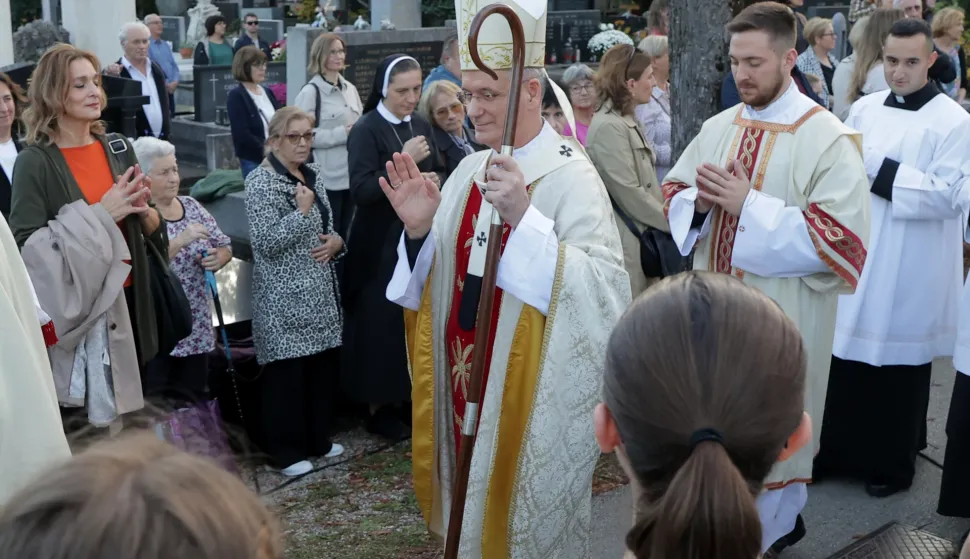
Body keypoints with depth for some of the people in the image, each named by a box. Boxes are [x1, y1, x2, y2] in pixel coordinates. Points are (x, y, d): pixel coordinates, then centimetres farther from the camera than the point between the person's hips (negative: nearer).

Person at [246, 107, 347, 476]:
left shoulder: (312, 175, 11)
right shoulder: (261, 182, -12)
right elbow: (266, 243, -20)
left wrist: (336, 241, 1)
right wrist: (301, 212, -22)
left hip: (320, 292, 8)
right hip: (284, 298, -7)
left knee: (323, 364, 12)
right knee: (286, 371, -1)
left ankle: (317, 438, 27)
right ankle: (285, 448, 11)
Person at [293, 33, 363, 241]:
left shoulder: (350, 89, 13)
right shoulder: (310, 92, -9)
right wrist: (341, 134, -19)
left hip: (351, 174, 7)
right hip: (327, 178, -7)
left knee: (344, 233, 15)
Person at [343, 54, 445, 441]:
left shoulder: (421, 126, 8)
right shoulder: (366, 130, -11)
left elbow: (439, 171, 17)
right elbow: (360, 190, -20)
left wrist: (435, 181, -6)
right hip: (380, 243, -6)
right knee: (381, 322, -1)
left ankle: (407, 395, 24)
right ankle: (378, 406, 11)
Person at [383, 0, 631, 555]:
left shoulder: (570, 176, -15)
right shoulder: (471, 169, 5)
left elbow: (607, 289, -28)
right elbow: (439, 281, 9)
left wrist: (523, 217, -36)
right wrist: (420, 230, -11)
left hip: (531, 388, -6)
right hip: (465, 374, 7)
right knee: (475, 513, 20)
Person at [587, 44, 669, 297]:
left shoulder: (628, 121, 14)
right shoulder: (608, 127, -16)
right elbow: (630, 194, -18)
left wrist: (668, 217, 6)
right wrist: (671, 222, -9)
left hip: (642, 237, 9)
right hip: (624, 243, -9)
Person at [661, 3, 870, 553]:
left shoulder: (828, 139, -12)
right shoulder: (719, 127, 7)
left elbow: (843, 236, -19)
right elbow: (673, 192, 15)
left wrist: (749, 206, -22)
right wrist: (699, 200, -10)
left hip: (780, 320, -6)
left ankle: (767, 527, 25)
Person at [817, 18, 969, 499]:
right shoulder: (864, 109, 7)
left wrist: (879, 167, -21)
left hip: (909, 271, -4)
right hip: (855, 256, 5)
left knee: (897, 368, 6)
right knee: (845, 358, 10)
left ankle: (893, 462, 23)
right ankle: (838, 451, 26)